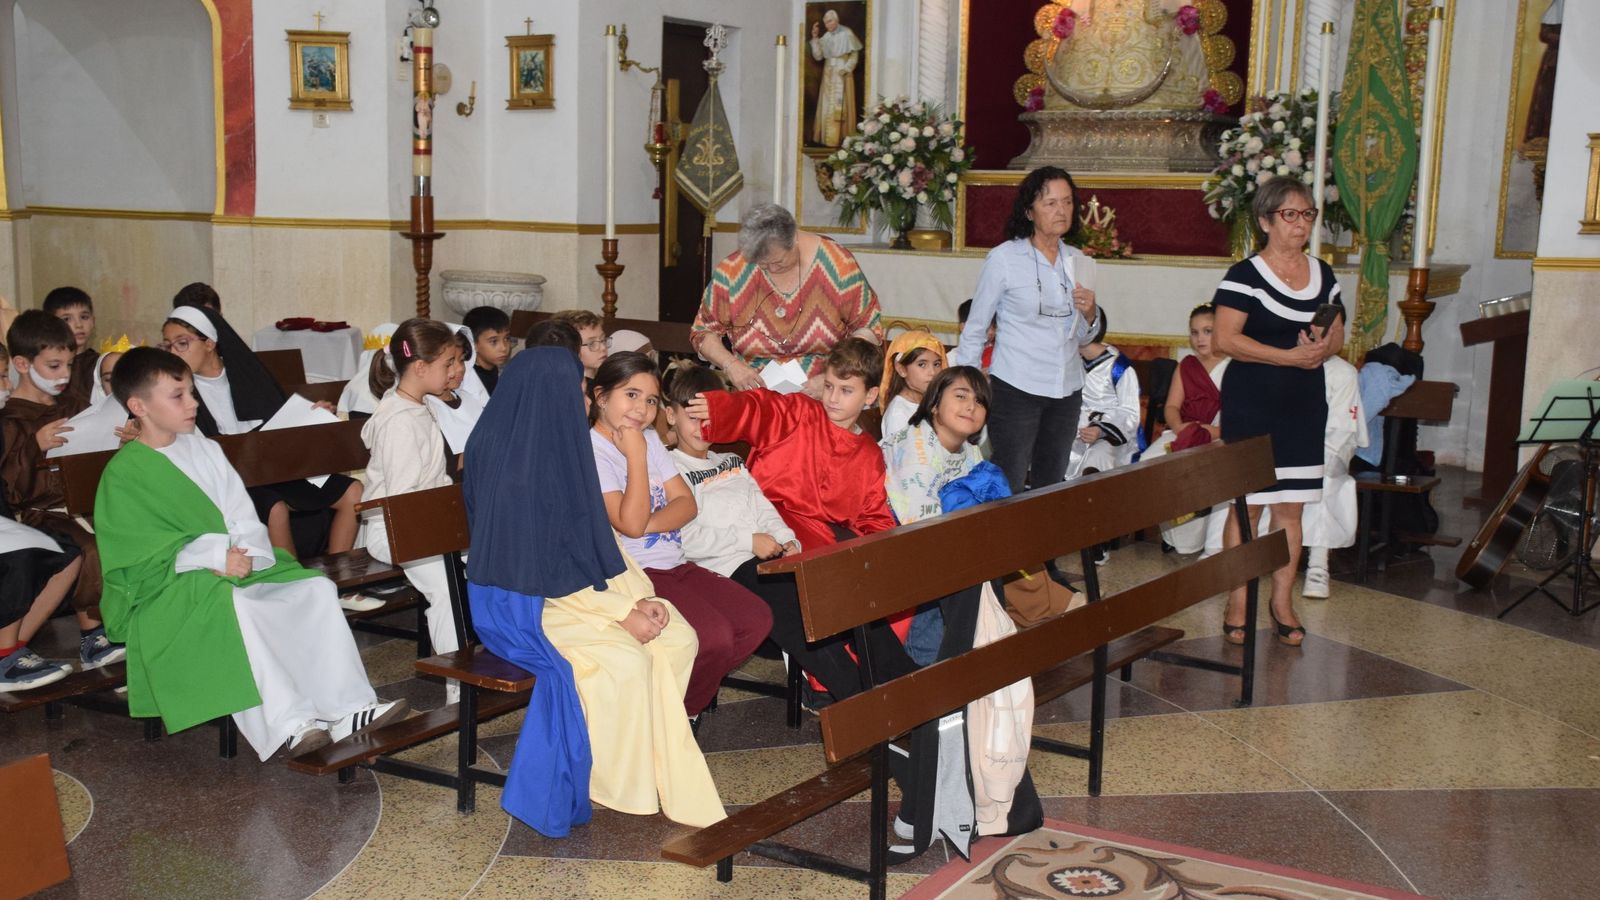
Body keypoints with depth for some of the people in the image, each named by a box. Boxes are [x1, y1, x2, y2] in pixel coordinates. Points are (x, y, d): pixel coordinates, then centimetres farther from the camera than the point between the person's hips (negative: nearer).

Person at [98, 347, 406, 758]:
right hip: (165, 586, -6)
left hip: (235, 568, 6)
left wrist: (246, 555, -14)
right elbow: (143, 553, -13)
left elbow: (243, 517, 8)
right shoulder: (122, 473, -6)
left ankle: (346, 707, -20)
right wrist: (217, 556, -20)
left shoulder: (206, 450, 13)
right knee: (231, 603, -37)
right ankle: (286, 723, -39)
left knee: (316, 587, -15)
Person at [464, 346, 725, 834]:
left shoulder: (560, 448, 4)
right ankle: (615, 783, -8)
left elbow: (595, 537, 8)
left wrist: (640, 594, -5)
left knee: (678, 638, -6)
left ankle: (651, 753, 6)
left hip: (575, 589, 9)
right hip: (520, 604, -9)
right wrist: (622, 609, -19)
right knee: (624, 661, -28)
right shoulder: (511, 465, -22)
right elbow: (544, 568, -22)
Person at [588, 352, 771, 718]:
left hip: (676, 565, 9)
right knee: (714, 636, -26)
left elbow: (686, 504, 8)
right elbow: (630, 523, -19)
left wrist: (649, 523, -12)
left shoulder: (650, 438, 14)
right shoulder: (590, 451, -11)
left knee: (757, 620, -5)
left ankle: (682, 696, 8)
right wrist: (636, 455, -15)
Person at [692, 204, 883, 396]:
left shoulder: (837, 264, -9)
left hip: (823, 400, 0)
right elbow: (702, 331, 7)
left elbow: (869, 328, -2)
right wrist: (731, 365, -12)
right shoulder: (732, 271, -6)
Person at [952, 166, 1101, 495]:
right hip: (1016, 390, -5)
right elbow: (974, 330, 1)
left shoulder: (1077, 260, 9)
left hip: (1067, 391, 5)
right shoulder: (1003, 258, -5)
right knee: (1009, 492, -5)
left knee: (1050, 487, 13)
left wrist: (1089, 313, -4)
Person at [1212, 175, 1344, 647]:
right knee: (1247, 505, -2)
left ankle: (1282, 601, 17)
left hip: (1304, 404, 6)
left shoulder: (1323, 274, 11)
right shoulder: (1245, 276, -8)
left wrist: (1324, 348, -6)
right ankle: (1237, 602, 7)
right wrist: (1291, 355, -19)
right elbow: (1225, 338, -16)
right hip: (1251, 404, -5)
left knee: (1291, 505, 8)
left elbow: (1337, 333, 19)